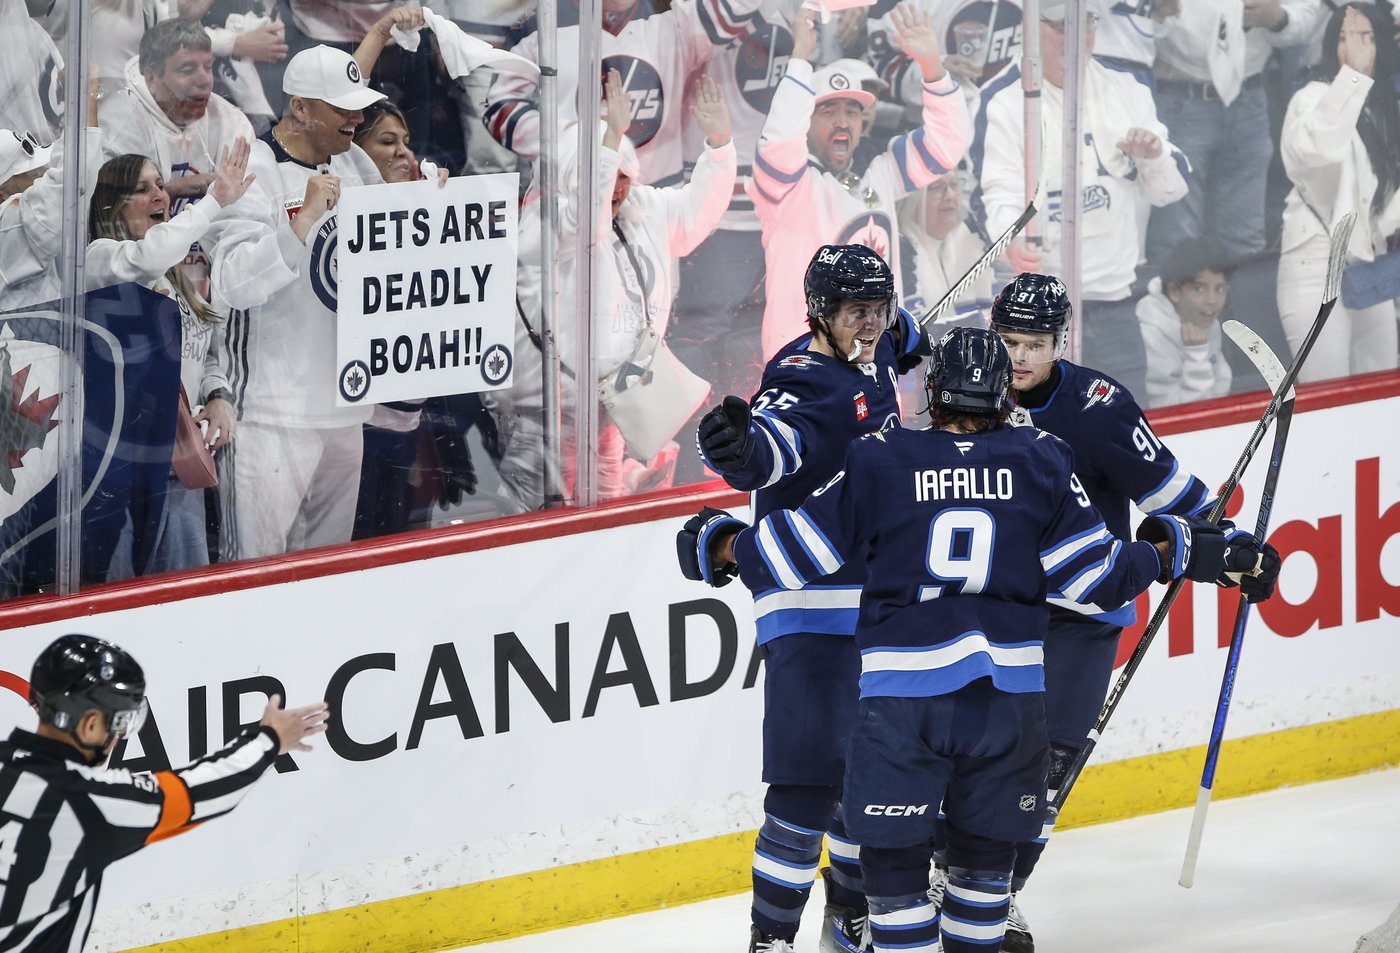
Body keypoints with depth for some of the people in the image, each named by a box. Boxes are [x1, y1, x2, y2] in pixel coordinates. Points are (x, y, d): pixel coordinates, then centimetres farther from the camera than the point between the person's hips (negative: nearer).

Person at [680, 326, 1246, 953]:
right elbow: (1094, 572, 5)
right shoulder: (1042, 462, 5)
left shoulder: (877, 462, 0)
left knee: (892, 854, 3)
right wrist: (1171, 552, 24)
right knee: (984, 849, 19)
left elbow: (790, 551, 3)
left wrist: (723, 544, 23)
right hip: (1007, 687, 3)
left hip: (901, 693, -2)